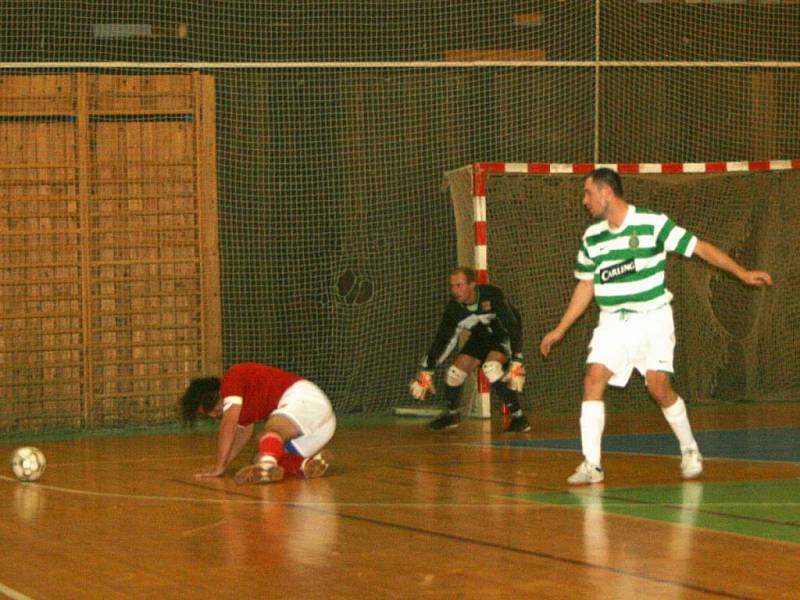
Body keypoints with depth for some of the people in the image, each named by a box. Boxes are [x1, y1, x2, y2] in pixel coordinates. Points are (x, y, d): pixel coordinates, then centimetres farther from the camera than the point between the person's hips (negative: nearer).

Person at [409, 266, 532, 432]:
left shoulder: (492, 295, -34)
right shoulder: (454, 308, -19)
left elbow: (513, 327, -35)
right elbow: (443, 340, -8)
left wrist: (516, 362, -43)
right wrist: (426, 370, -9)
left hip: (504, 336, -5)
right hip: (481, 337, 5)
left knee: (491, 367, -31)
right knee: (455, 372, -5)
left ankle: (518, 417, -21)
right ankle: (451, 414, 24)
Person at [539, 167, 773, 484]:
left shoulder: (652, 223, -9)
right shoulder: (592, 237, 7)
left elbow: (700, 247, -7)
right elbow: (585, 286, 17)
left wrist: (743, 274, -13)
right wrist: (561, 330, 16)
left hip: (653, 318, -4)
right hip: (613, 321, 4)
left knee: (659, 387, -11)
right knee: (594, 379, -14)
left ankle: (690, 451, 13)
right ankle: (591, 464, -11)